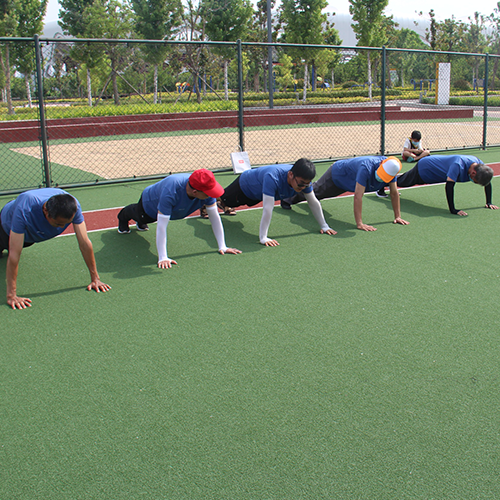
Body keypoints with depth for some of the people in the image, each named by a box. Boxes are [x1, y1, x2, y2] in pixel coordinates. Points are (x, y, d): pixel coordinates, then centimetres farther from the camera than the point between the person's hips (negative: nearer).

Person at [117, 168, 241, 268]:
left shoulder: (206, 187, -39)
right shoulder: (171, 192, -53)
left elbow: (214, 217, -29)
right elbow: (162, 226, -50)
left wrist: (222, 247, -29)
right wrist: (162, 258, -50)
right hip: (150, 203, -4)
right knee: (141, 217, 30)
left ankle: (140, 223, 66)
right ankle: (124, 215, 61)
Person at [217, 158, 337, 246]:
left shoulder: (303, 179, -32)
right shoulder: (272, 178, -52)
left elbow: (313, 202, -20)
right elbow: (267, 208, -54)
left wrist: (324, 226, -17)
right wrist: (263, 238, -55)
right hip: (244, 186, -6)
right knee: (222, 201, 22)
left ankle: (225, 208, 64)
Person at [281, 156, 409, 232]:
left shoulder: (391, 169, -29)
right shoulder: (366, 168, -49)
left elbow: (394, 193, -16)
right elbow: (358, 195, -52)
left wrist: (398, 216, -18)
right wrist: (359, 223, -55)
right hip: (337, 173, -6)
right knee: (315, 190, 17)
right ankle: (288, 198, 41)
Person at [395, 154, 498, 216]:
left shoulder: (480, 165, -22)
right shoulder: (458, 165, -45)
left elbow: (487, 182, -6)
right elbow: (449, 186, -47)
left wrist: (489, 203, -7)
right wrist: (452, 210, -46)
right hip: (424, 167, -7)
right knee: (400, 182, 16)